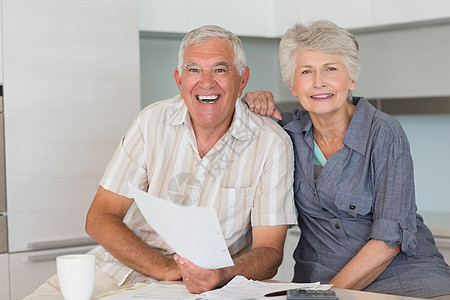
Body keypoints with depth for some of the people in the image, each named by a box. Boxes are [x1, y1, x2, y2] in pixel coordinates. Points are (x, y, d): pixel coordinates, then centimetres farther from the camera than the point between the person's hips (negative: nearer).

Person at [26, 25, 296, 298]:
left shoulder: (272, 144, -9)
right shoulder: (153, 121, -3)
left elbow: (269, 252, -10)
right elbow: (99, 219, -5)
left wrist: (222, 276, -32)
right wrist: (170, 270, -19)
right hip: (126, 264, 4)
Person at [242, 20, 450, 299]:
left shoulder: (383, 133, -5)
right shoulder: (292, 129, 7)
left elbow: (390, 238, -10)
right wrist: (252, 105, 6)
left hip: (403, 272, -3)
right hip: (317, 277, 3)